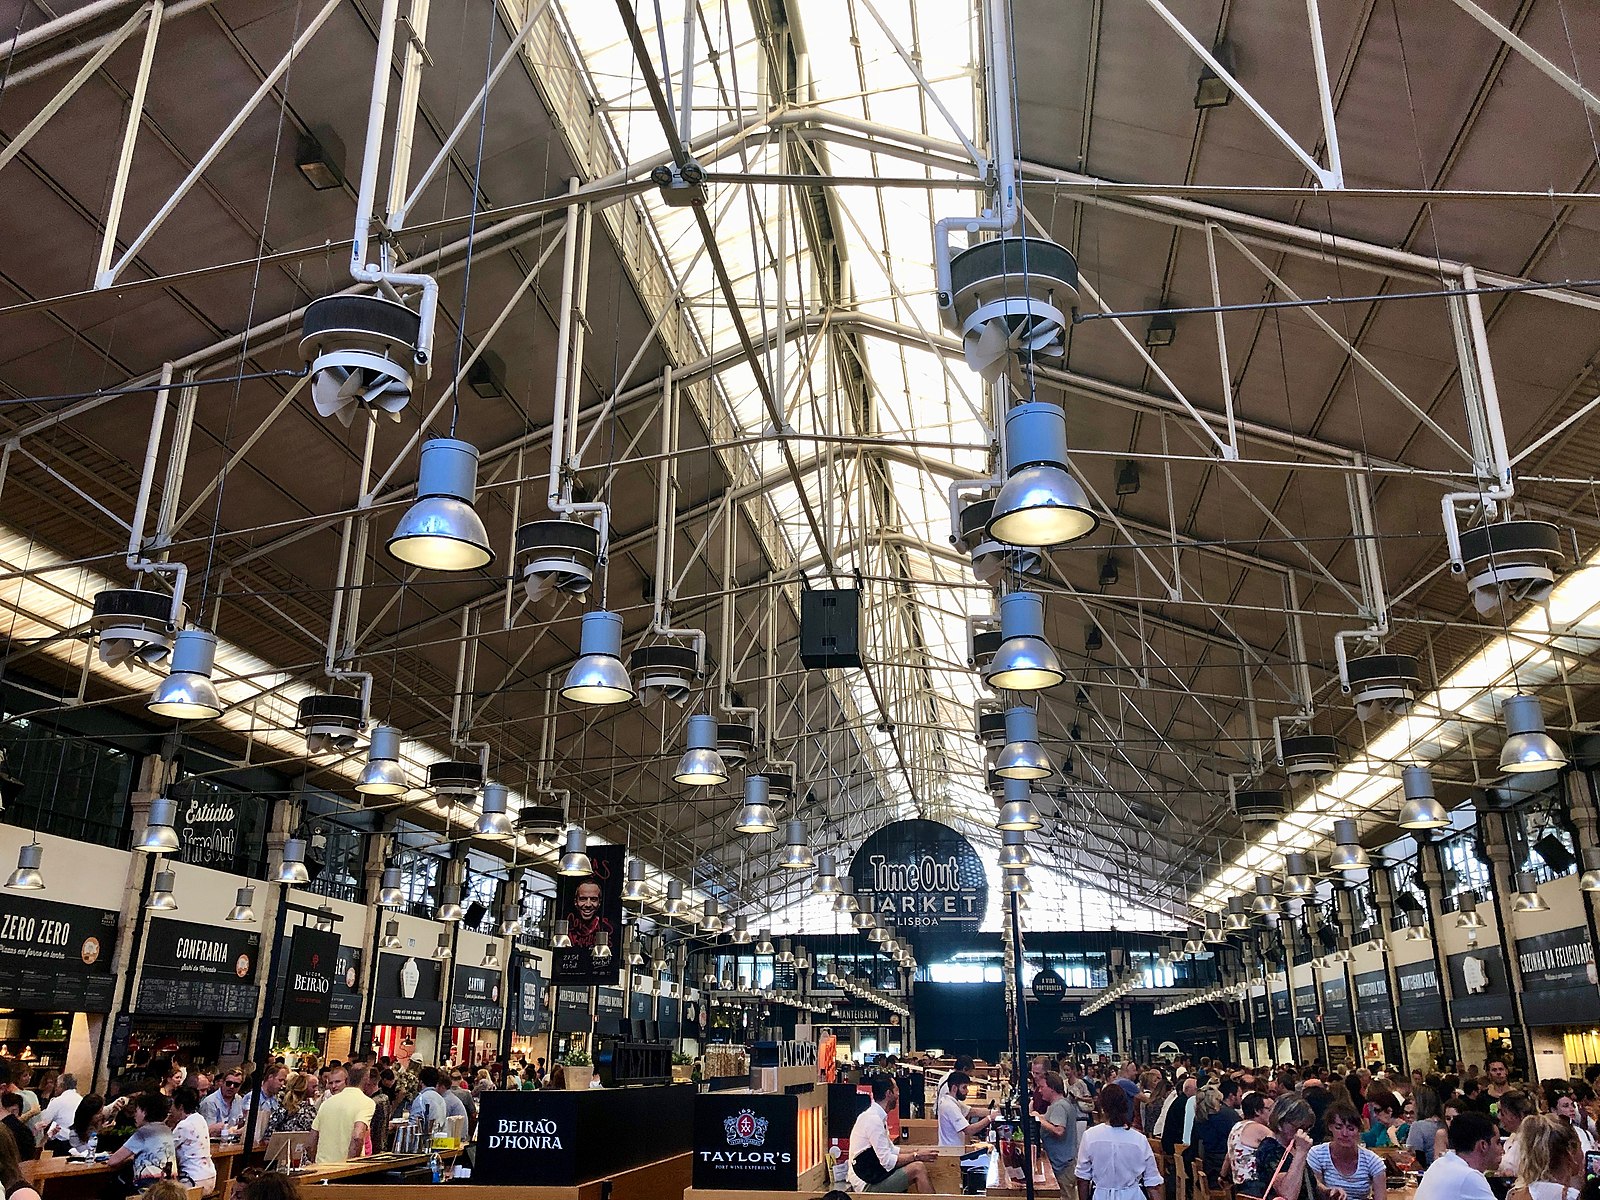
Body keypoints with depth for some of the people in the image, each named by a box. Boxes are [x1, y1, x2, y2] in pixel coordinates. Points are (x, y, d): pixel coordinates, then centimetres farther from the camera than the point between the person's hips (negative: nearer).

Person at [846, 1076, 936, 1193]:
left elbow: (890, 1150, 19)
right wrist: (916, 1156, -12)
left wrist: (916, 1151, 10)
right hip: (867, 1184, -10)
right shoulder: (873, 1119, -20)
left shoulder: (879, 1116, 10)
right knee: (917, 1168, -14)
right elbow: (888, 1161, -21)